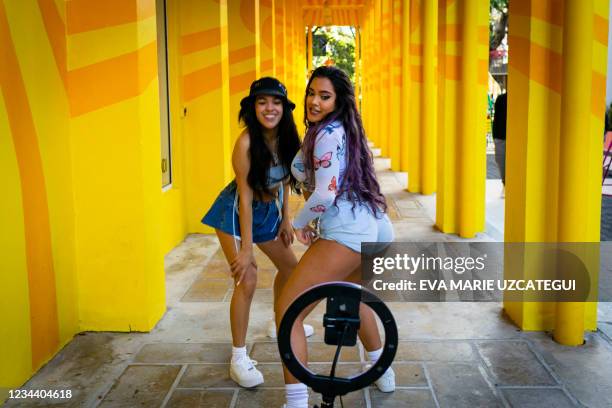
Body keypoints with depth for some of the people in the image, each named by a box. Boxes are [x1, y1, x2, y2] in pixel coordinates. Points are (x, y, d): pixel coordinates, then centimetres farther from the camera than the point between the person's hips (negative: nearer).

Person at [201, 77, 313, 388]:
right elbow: (245, 196, -29)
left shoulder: (287, 137, -11)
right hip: (236, 213, -7)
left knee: (290, 266, 18)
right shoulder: (246, 142, -29)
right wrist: (246, 248, -27)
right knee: (247, 279, -17)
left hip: (268, 211, 7)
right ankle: (239, 358, -5)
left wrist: (285, 219, 3)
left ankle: (280, 322, 44)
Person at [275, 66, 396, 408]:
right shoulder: (343, 130, 18)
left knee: (287, 310, -9)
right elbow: (301, 172, 19)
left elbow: (325, 194, -17)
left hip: (347, 232, -11)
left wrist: (300, 223, -4)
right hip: (373, 228, 11)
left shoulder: (329, 133, -11)